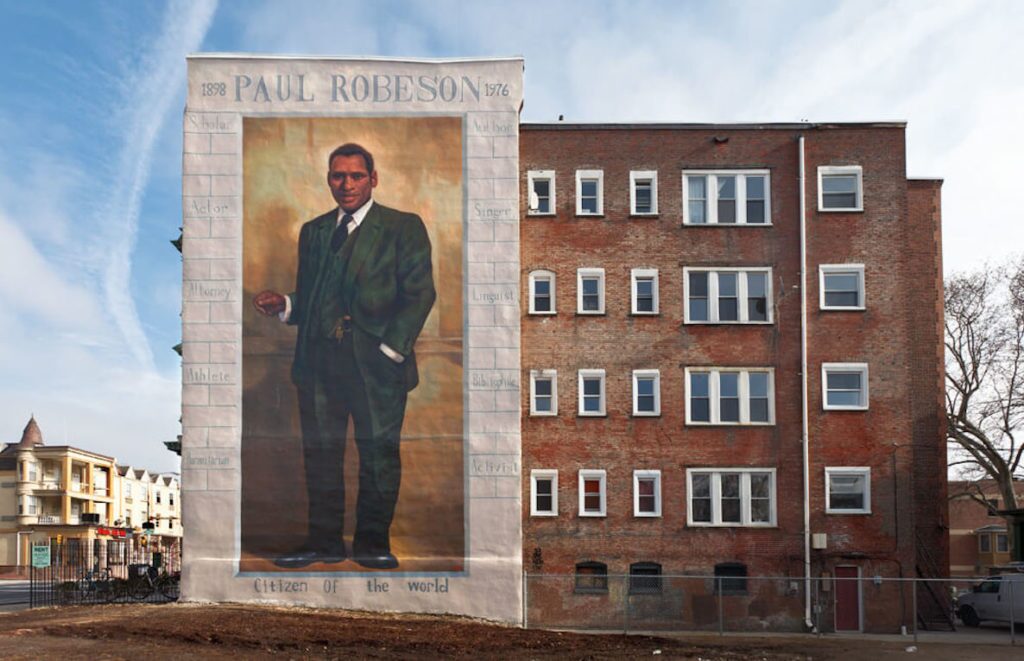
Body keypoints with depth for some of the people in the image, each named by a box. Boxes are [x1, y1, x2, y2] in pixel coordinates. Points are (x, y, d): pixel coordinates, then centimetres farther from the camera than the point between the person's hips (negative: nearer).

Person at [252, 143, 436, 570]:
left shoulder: (403, 228, 4)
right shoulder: (313, 231, 18)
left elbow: (419, 293, -3)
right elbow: (307, 299, 19)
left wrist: (391, 348, -12)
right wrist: (283, 305, -3)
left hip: (376, 362, -4)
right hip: (318, 360, 4)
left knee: (379, 453, 1)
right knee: (320, 454, 5)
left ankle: (372, 543, 13)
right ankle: (324, 542, 15)